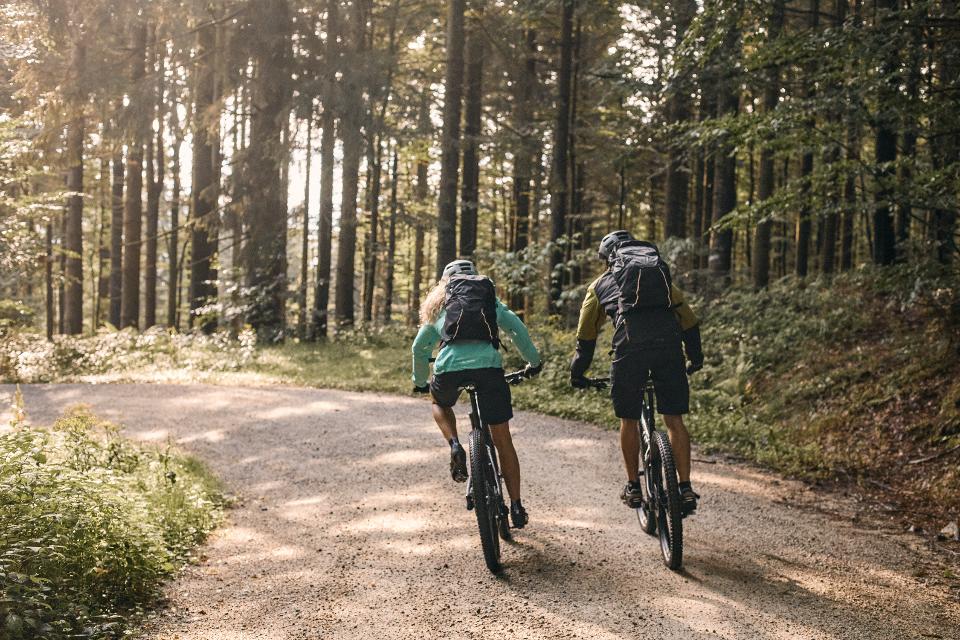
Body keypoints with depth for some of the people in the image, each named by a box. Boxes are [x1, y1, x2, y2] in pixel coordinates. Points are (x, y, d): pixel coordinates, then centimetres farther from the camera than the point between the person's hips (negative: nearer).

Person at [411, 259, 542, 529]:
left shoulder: (438, 304, 28)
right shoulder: (489, 300, 27)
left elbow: (419, 348, 30)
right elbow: (517, 328, 15)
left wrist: (419, 382, 44)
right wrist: (534, 362, 25)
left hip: (450, 365, 0)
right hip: (488, 363, 0)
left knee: (440, 404, 35)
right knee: (502, 438, 11)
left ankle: (455, 446, 7)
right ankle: (516, 507, 13)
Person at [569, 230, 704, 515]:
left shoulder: (601, 284, 25)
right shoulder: (662, 276, 30)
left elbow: (586, 334, 26)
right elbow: (689, 320, 28)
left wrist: (577, 373, 35)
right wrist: (696, 358, 39)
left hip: (631, 344, -2)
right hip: (669, 343, 2)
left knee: (628, 420, 15)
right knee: (674, 419, 9)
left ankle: (633, 488, 22)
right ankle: (686, 489, 6)